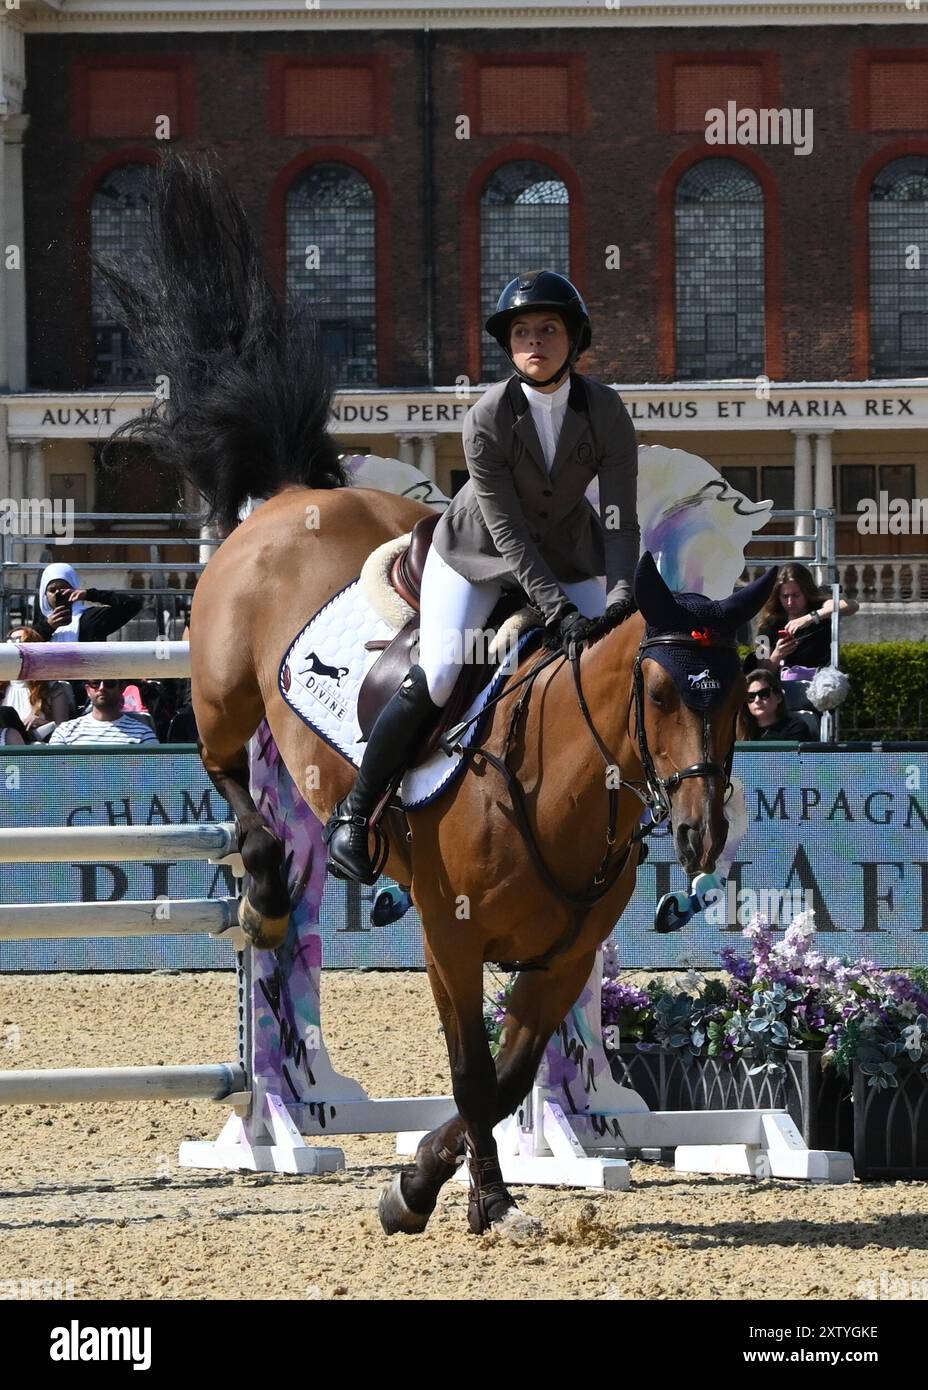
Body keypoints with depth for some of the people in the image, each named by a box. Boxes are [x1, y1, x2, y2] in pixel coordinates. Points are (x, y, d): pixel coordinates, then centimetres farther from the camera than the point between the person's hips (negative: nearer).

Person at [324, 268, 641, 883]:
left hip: (569, 555, 3)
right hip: (479, 551, -3)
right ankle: (353, 814, -4)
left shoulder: (607, 411, -18)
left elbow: (620, 519, -18)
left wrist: (620, 597, -34)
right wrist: (558, 611, -32)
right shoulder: (487, 418, -25)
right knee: (434, 680, -16)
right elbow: (507, 531, -25)